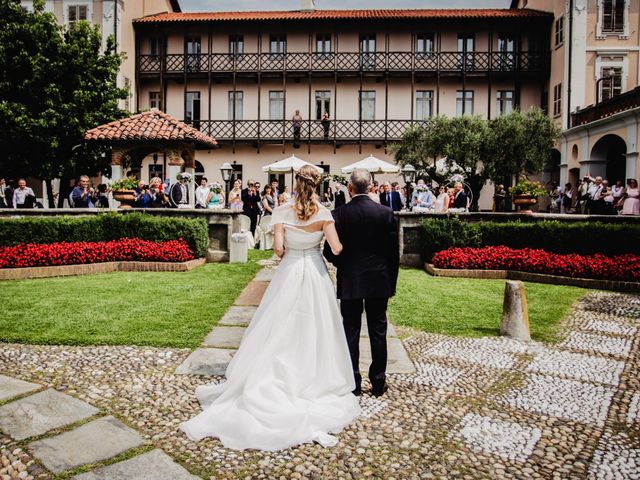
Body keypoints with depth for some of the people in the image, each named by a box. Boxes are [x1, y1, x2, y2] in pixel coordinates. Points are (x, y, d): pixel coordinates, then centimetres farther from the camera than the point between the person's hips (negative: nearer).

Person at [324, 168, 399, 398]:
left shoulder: (339, 214, -9)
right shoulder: (386, 213, -5)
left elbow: (330, 252, -8)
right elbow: (393, 252, -3)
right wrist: (392, 282, 8)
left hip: (349, 282, -1)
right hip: (379, 281, 1)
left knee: (351, 332, 10)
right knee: (378, 332, 11)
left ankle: (353, 383, 18)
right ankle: (378, 383, 21)